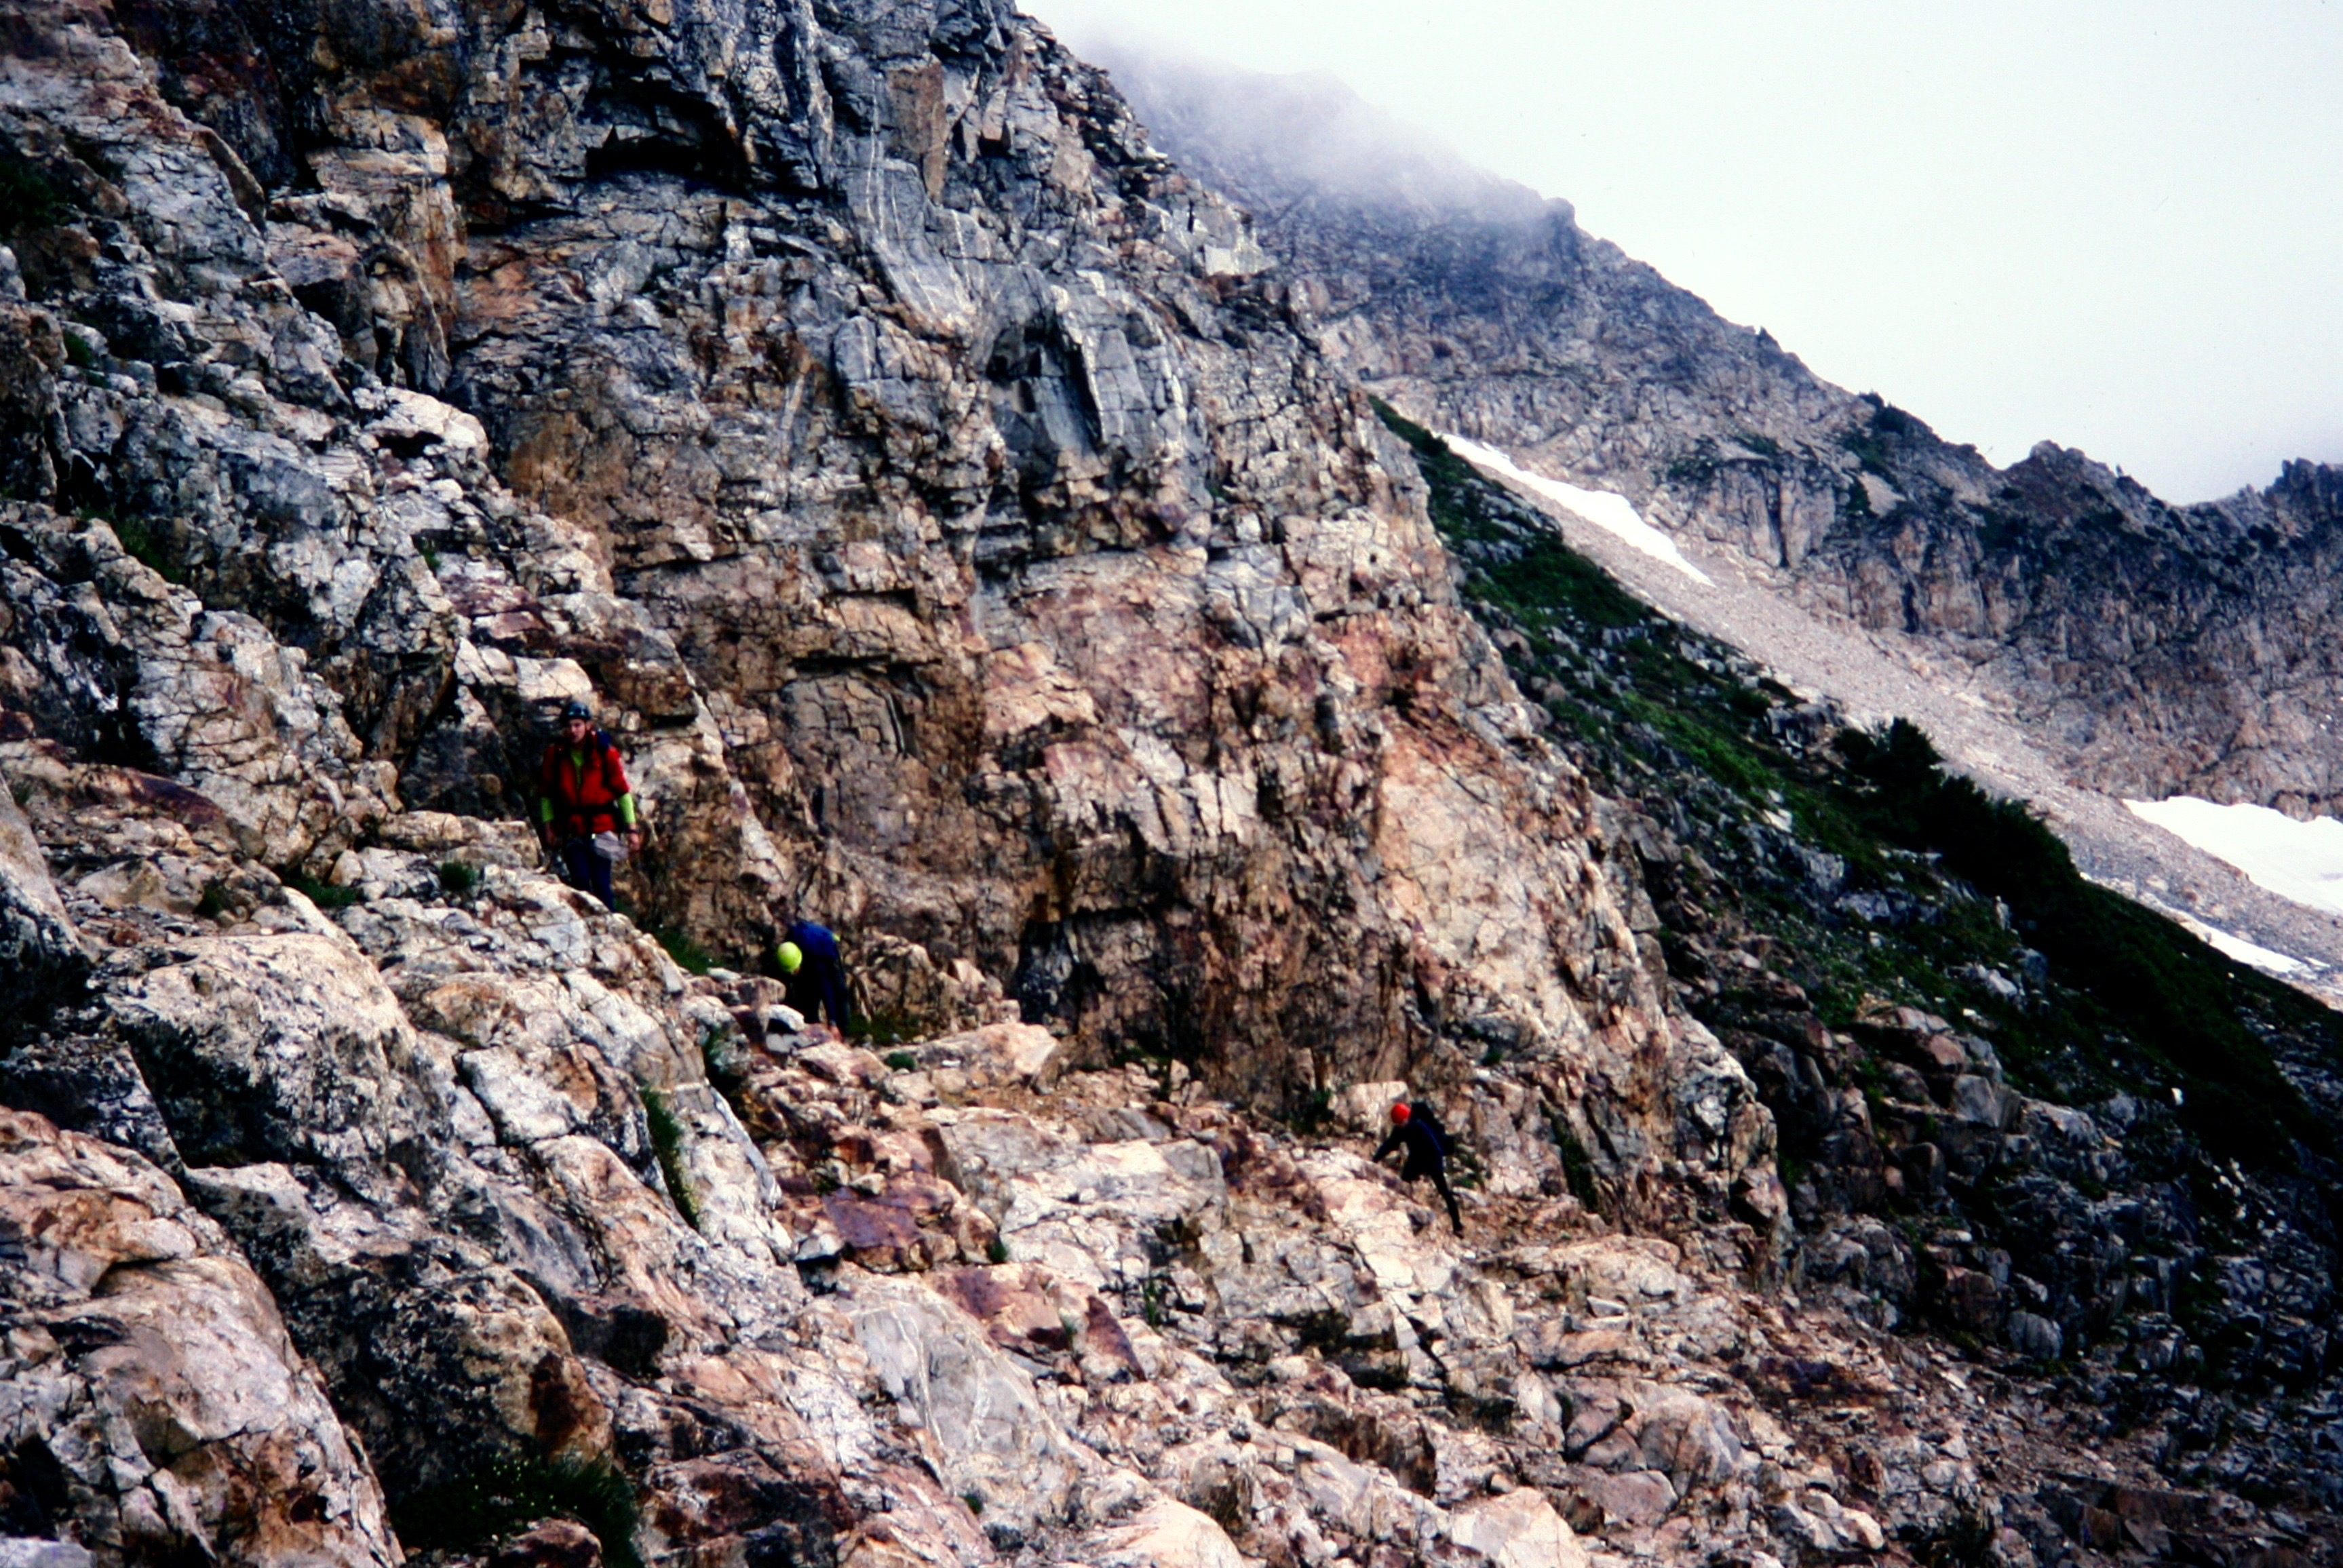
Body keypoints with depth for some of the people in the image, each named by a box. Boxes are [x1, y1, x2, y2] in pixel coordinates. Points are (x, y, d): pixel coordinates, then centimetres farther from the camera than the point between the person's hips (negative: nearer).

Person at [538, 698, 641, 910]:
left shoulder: (605, 750, -6)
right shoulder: (555, 753, 0)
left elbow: (623, 790, -2)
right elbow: (545, 793, 10)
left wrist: (632, 829, -4)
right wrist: (548, 826, 4)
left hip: (601, 825, -2)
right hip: (571, 827, 2)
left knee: (600, 883, -7)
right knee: (580, 881, -6)